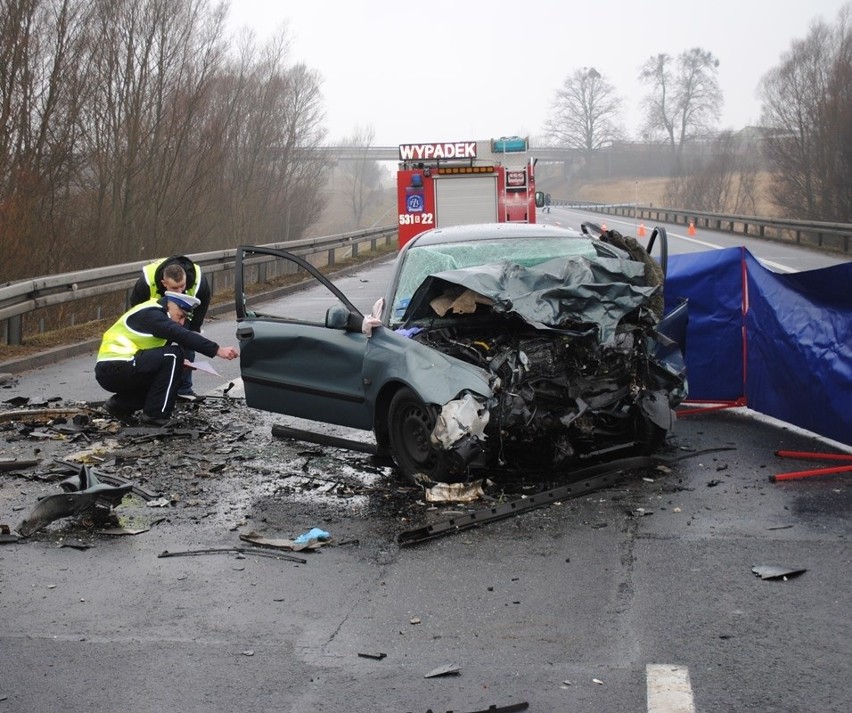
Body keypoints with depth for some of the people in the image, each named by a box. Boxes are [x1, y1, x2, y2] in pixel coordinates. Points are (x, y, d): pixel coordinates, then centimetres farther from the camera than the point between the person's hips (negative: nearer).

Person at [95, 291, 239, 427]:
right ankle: (155, 414, -12)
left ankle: (120, 404, 13)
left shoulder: (155, 313, 17)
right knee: (173, 356, -15)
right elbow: (182, 336, -26)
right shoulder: (151, 314, -13)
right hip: (114, 369, -10)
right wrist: (217, 350, -30)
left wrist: (180, 363, 1)